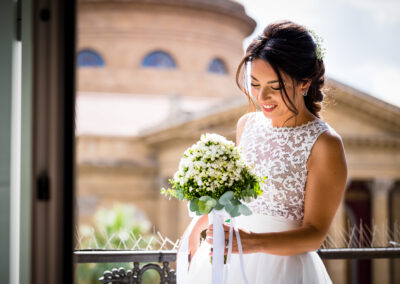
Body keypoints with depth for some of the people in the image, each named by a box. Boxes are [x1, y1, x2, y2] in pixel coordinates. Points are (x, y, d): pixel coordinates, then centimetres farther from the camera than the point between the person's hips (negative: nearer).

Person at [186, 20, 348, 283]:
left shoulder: (324, 144, -14)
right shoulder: (247, 125, 3)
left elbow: (315, 234, -14)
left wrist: (255, 243, -27)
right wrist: (198, 226, 22)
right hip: (224, 261, 5)